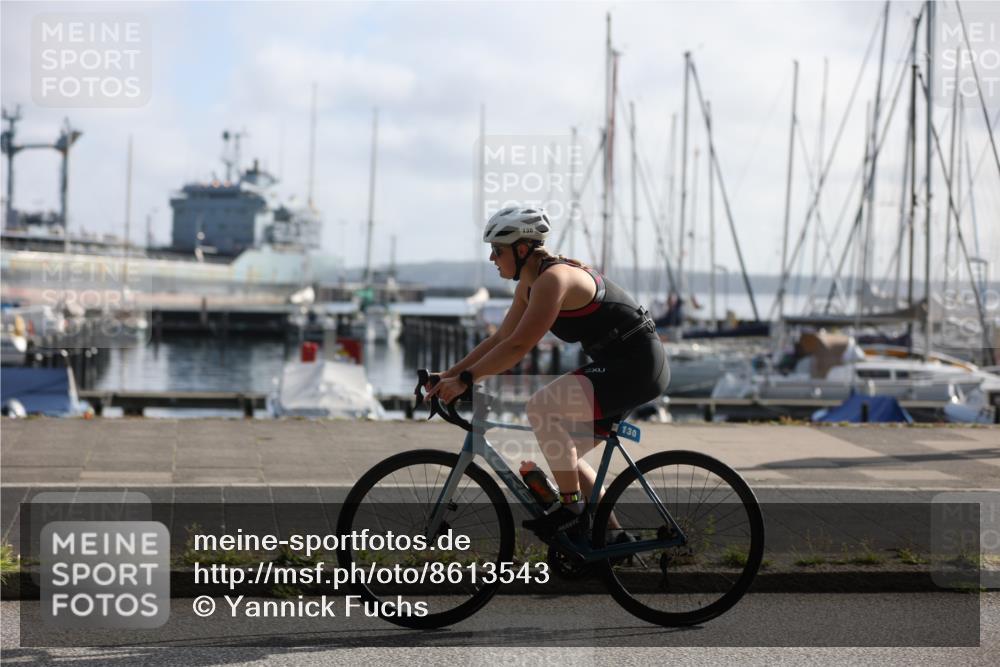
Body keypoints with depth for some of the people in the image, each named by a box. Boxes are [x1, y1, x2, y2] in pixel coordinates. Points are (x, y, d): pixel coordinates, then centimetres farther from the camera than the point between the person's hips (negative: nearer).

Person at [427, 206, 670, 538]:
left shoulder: (553, 278, -20)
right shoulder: (529, 285, 9)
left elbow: (518, 346, -25)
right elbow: (499, 340, 14)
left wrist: (464, 380, -22)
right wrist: (449, 374, 7)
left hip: (637, 367, -10)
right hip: (617, 365, 10)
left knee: (542, 406, -24)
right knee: (562, 454, 12)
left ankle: (573, 510, -15)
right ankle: (613, 535, 19)